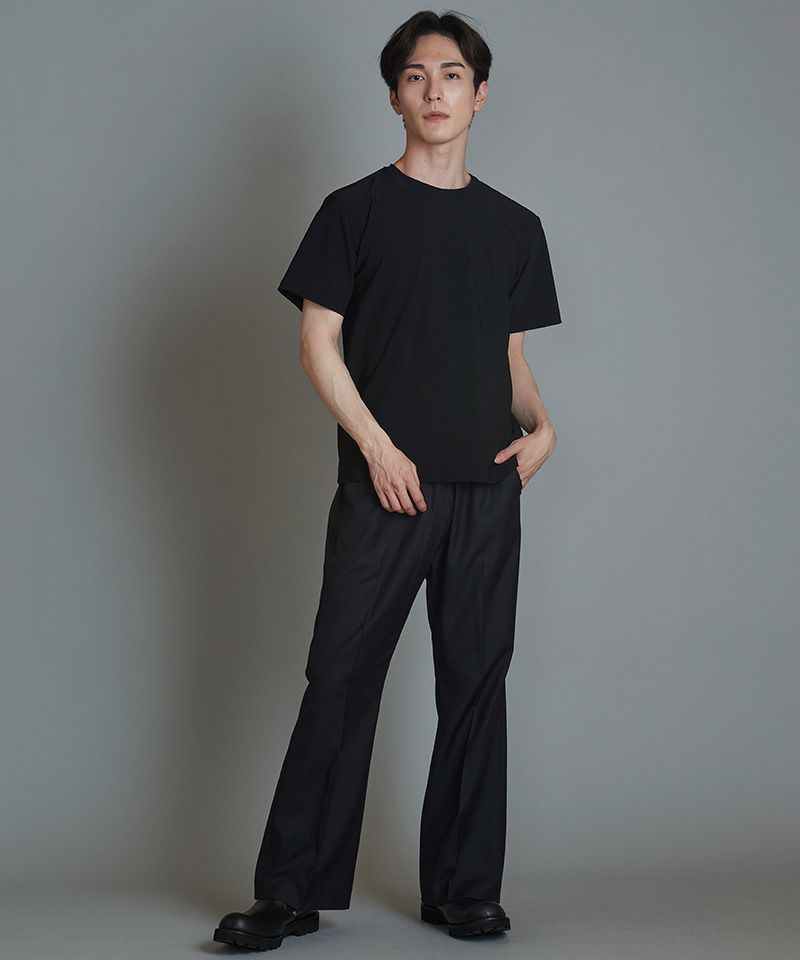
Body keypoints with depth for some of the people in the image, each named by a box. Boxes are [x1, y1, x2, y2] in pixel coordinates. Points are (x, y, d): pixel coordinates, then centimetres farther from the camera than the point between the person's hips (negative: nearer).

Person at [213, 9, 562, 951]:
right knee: (342, 677, -3)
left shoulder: (514, 226, 15)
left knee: (476, 682, 5)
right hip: (384, 485, -3)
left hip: (487, 487, 3)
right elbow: (319, 343, 0)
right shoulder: (356, 210, 4)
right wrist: (378, 447, -9)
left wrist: (540, 424, 0)